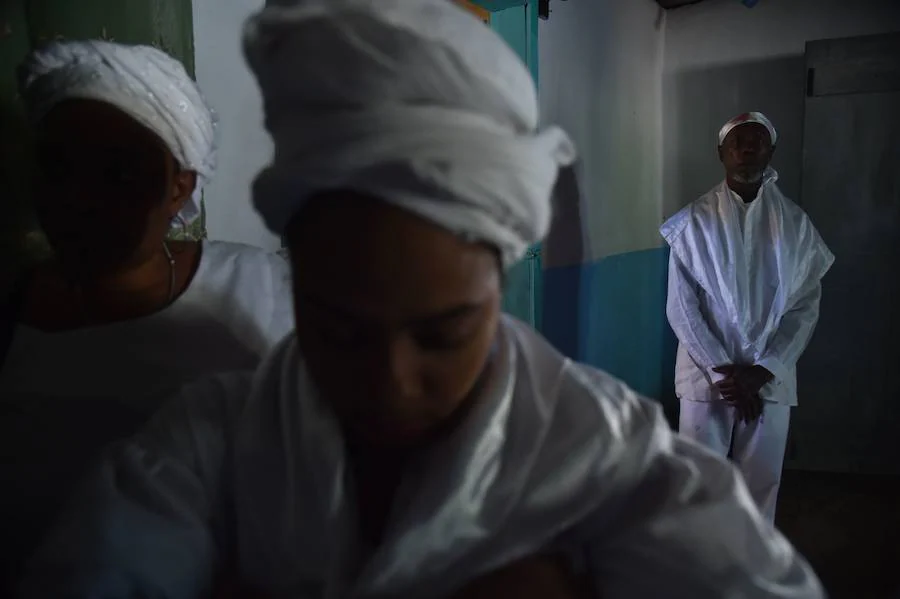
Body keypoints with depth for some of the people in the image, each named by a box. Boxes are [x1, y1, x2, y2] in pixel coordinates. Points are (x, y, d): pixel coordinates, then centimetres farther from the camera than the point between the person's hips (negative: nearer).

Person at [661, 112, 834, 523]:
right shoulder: (694, 221, -2)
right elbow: (681, 308, -5)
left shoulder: (795, 224, 4)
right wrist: (723, 372, -11)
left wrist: (762, 372, -10)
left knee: (761, 486, 9)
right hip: (706, 375, -1)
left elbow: (806, 308, 1)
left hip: (771, 379, 2)